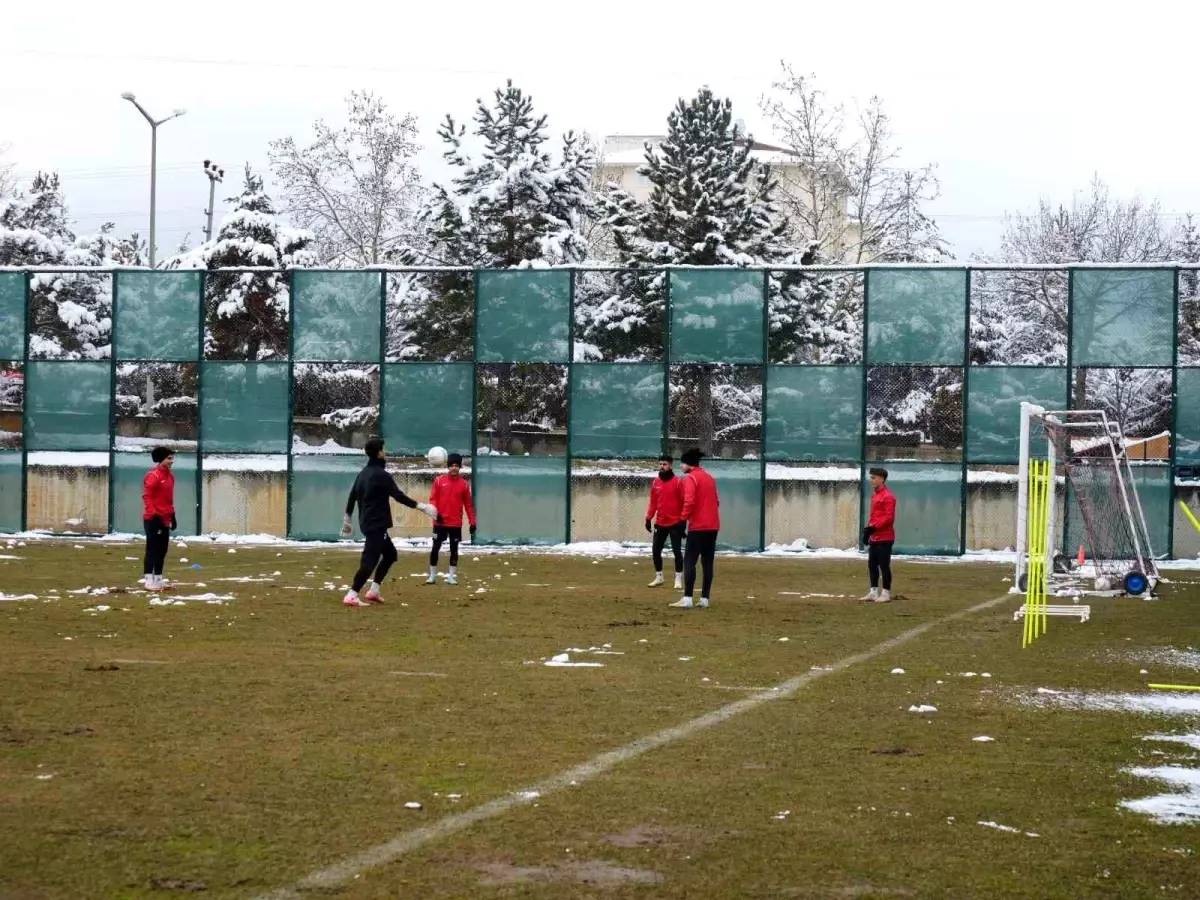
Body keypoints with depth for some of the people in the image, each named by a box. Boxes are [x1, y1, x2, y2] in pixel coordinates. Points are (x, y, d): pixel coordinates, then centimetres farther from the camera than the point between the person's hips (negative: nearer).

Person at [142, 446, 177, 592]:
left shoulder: (170, 475, 13)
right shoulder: (153, 476, -14)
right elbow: (147, 497, -18)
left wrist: (172, 516, 19)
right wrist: (154, 515, -23)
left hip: (165, 519, 9)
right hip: (153, 519, -9)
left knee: (162, 550, 12)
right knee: (152, 549, -7)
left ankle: (158, 580, 19)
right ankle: (149, 580, -5)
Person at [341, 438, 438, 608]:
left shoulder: (363, 473, 13)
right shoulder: (381, 474, -14)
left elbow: (352, 496, 18)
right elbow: (398, 496, -18)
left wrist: (347, 520, 26)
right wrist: (420, 506, -14)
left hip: (367, 522, 10)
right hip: (376, 524, -10)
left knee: (390, 554, 20)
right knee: (370, 560, -14)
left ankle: (373, 591, 16)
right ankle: (352, 596, -21)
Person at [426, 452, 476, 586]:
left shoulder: (464, 484, 3)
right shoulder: (439, 481, 0)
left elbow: (468, 504, 6)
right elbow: (433, 499, -1)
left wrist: (472, 522, 2)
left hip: (456, 523, 1)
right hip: (440, 522, -1)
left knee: (454, 549, 7)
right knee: (435, 548, 0)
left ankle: (452, 576, 15)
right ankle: (432, 575, 10)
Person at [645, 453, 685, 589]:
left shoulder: (678, 482, -8)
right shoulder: (656, 482, 8)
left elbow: (684, 502, -8)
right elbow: (653, 502, 13)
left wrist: (683, 520, -13)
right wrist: (648, 518, 8)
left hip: (675, 523, -5)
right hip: (660, 523, 5)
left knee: (677, 550, -3)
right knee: (655, 550, 7)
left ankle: (678, 579, 4)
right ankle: (658, 577, 20)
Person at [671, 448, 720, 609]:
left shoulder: (690, 478, -8)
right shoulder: (709, 478, 17)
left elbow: (689, 502, -20)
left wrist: (683, 519, -16)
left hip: (698, 527, -8)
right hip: (712, 526, 8)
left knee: (689, 561, -9)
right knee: (708, 562, 9)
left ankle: (687, 599, -16)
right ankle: (705, 599, 8)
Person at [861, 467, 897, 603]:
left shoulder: (888, 496, -13)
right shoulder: (875, 495, 16)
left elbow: (889, 518, -19)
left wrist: (874, 527, -22)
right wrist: (868, 529, 15)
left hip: (884, 538, -10)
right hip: (874, 538, 10)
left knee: (884, 565, -5)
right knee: (872, 565, 11)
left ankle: (886, 593, 1)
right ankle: (874, 592, 18)